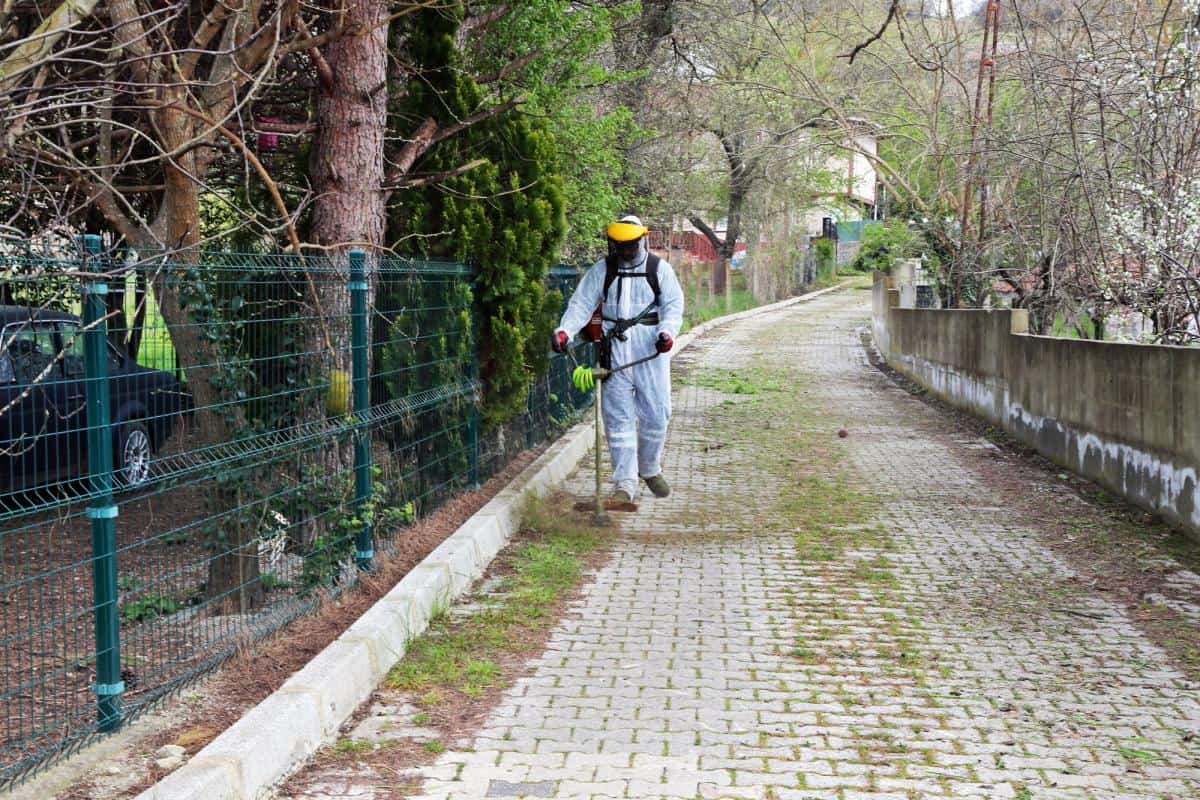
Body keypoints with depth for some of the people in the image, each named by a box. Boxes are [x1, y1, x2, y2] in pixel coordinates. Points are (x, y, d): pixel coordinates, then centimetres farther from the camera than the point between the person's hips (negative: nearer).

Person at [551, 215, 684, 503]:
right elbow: (581, 304, 1)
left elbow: (673, 305, 2)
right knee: (619, 419, -2)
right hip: (615, 352, 0)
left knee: (656, 415, 5)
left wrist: (667, 331, -18)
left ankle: (650, 469, 29)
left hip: (651, 351, 0)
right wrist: (564, 331, -16)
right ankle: (625, 484, 1)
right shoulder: (601, 271, 7)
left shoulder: (659, 269, 5)